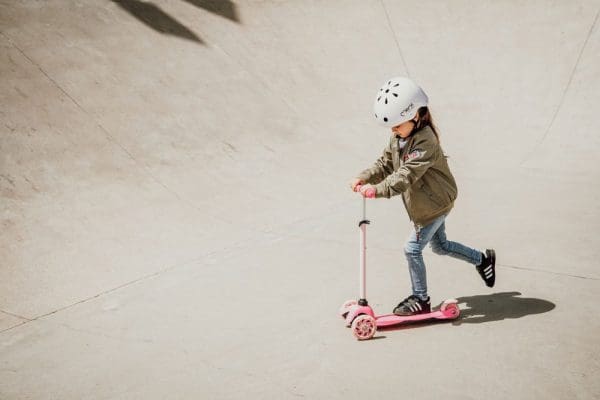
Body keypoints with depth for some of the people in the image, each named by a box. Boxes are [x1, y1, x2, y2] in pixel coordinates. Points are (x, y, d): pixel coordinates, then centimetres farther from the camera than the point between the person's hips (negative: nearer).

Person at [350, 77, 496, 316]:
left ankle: (420, 300, 8)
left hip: (435, 204, -10)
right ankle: (483, 259, 45)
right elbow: (385, 164, 4)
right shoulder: (397, 137, 0)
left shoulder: (425, 141, -29)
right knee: (439, 245, 24)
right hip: (423, 204, 10)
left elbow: (407, 175, -39)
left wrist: (378, 190, -47)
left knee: (412, 249, -8)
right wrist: (363, 178, -13)